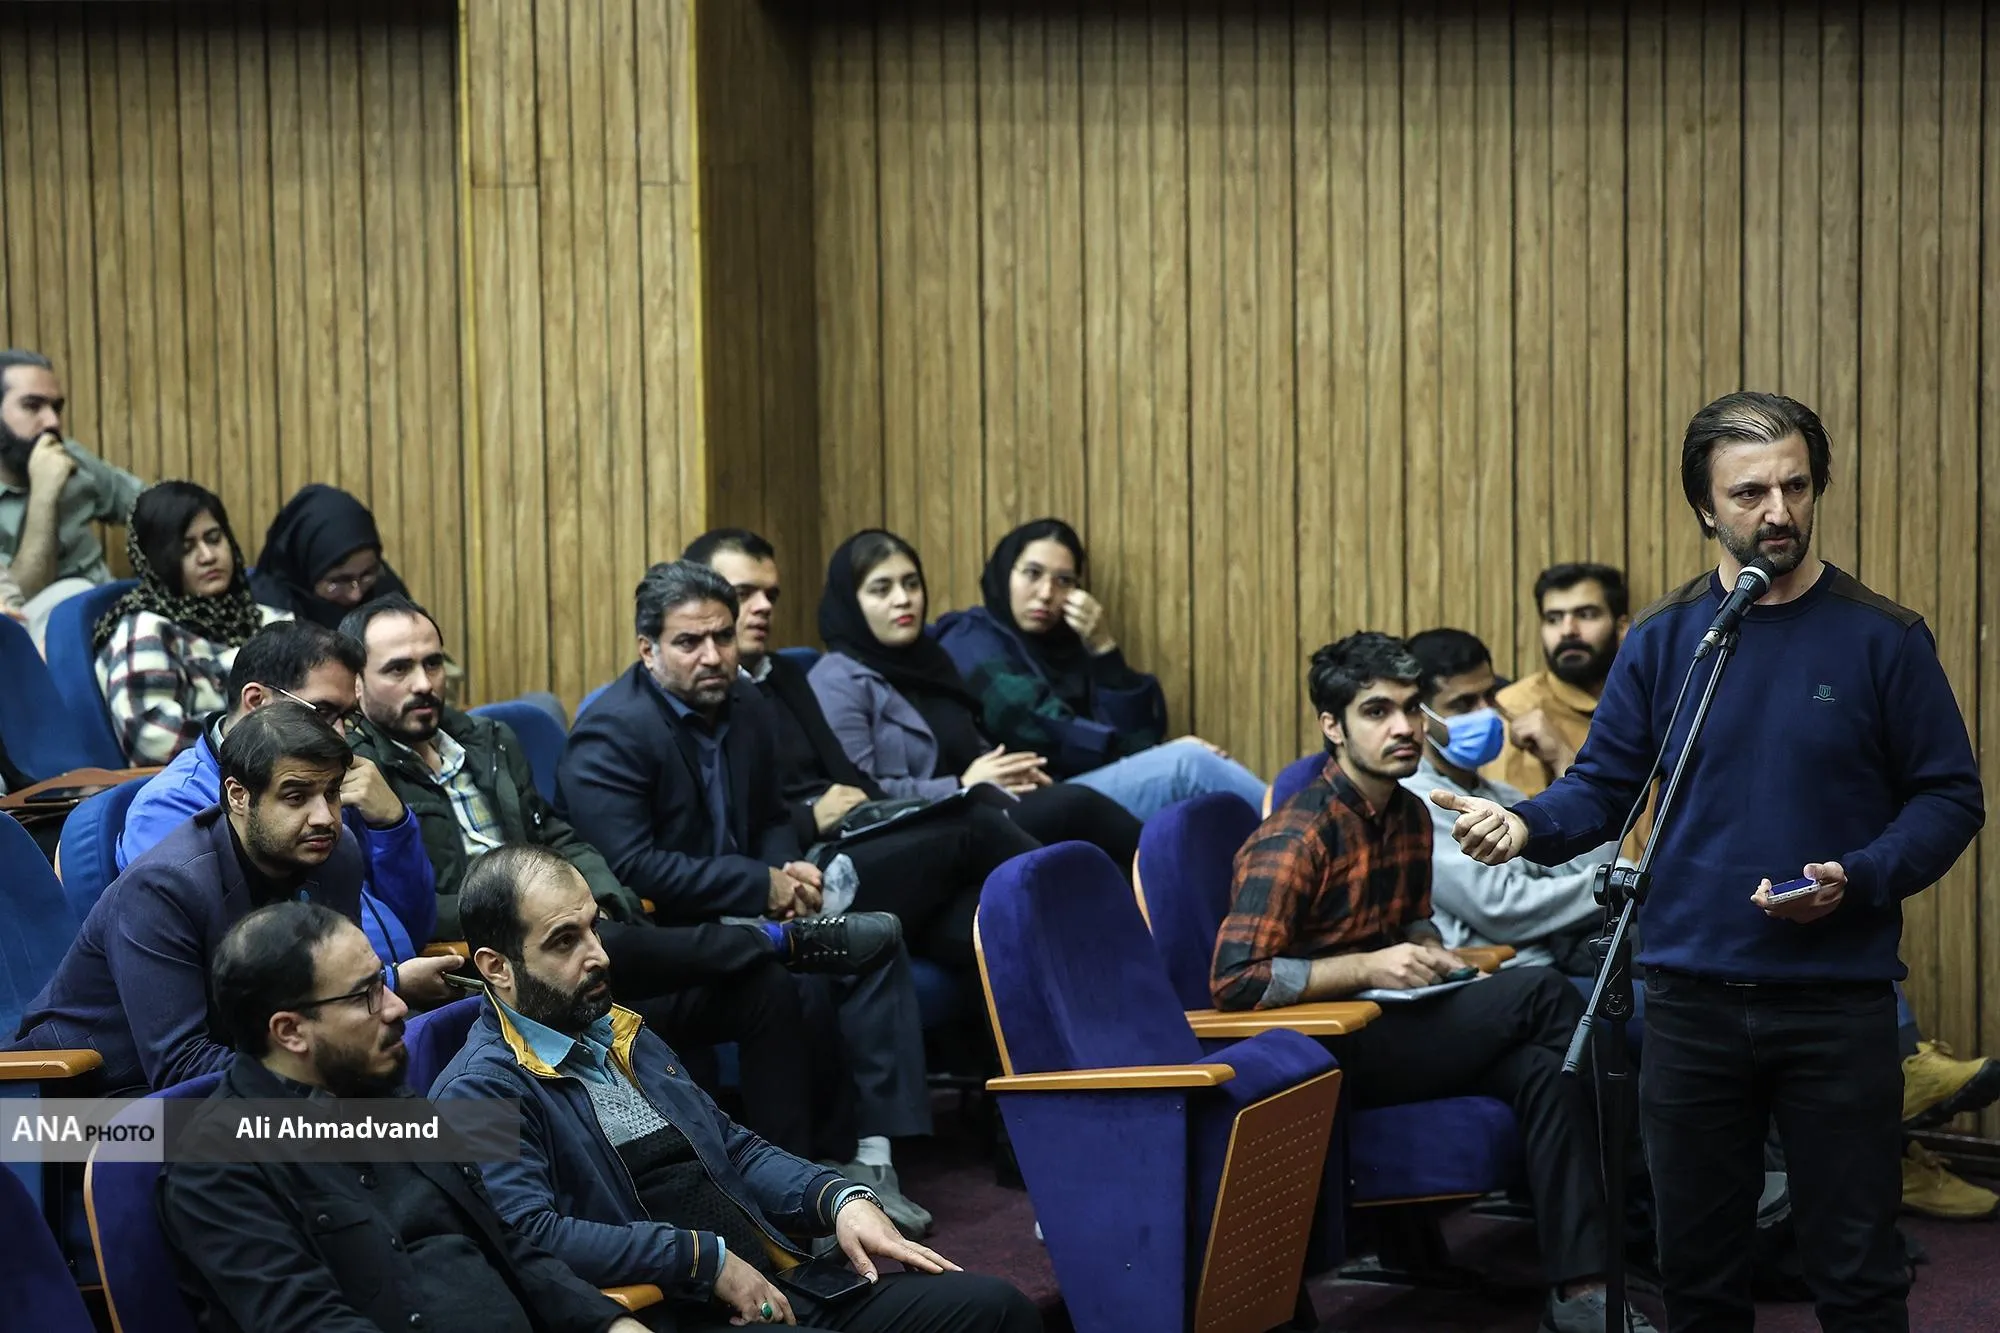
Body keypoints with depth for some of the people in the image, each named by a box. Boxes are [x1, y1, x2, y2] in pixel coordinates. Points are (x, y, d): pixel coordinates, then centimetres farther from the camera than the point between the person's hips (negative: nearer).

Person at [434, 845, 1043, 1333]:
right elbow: (528, 1234, -20)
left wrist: (841, 1199, 6)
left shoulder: (620, 1036, 20)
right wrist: (708, 1259, -16)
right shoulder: (480, 1090, -5)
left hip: (779, 1284, 8)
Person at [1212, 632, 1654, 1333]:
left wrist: (1431, 956, 3)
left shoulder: (1411, 815, 10)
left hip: (1387, 1025, 8)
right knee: (1544, 993, -20)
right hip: (1321, 1052, -8)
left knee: (1544, 1068, -21)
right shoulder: (1294, 839, -17)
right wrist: (1368, 967, -22)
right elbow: (1233, 980, -24)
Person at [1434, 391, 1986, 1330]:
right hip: (1692, 997, 2)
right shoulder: (1661, 641, 5)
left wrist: (1856, 881, -17)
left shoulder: (1882, 638, -2)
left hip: (1838, 1000, -2)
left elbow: (1948, 799, -1)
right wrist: (1526, 827, -15)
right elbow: (1602, 787, 6)